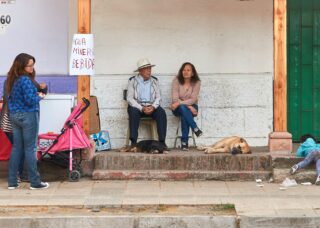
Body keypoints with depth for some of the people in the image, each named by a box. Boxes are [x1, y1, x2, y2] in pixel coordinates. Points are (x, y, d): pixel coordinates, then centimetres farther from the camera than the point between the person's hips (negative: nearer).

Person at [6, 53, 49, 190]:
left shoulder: (12, 79, 8)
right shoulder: (25, 80, -18)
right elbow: (30, 100, -22)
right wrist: (39, 96, -2)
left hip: (14, 116, 8)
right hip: (28, 115, -8)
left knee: (16, 148, 11)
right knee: (30, 149, -2)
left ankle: (12, 182, 12)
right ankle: (35, 182, 4)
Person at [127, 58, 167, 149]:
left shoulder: (154, 81, 12)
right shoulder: (132, 81, 2)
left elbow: (158, 97, 7)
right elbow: (130, 98, -5)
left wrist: (153, 107, -15)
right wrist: (142, 108, -19)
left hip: (151, 106, 2)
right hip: (137, 106, -2)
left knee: (162, 113, -27)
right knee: (133, 112, -35)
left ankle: (162, 141, -28)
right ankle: (133, 142, -34)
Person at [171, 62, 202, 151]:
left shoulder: (196, 82, -4)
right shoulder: (176, 81, -5)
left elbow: (193, 99, -14)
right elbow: (175, 99, -13)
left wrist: (179, 103, -28)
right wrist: (188, 106, -24)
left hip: (191, 107, 0)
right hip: (178, 108, 0)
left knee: (184, 115, -35)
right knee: (183, 108, -37)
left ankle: (184, 142, -33)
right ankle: (195, 129, -33)